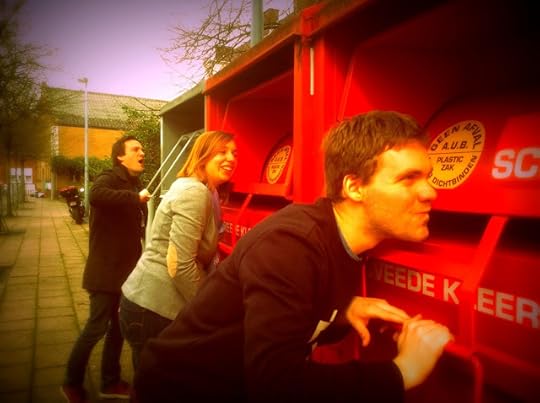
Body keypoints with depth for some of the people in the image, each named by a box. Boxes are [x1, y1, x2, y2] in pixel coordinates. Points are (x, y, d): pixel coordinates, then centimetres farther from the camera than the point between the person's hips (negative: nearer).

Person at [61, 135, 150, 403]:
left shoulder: (135, 184, 13)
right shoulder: (109, 178, -13)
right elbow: (96, 196, -39)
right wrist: (135, 198, -32)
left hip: (127, 269, 8)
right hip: (106, 270, -8)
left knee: (118, 325, 16)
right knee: (97, 327, 1)